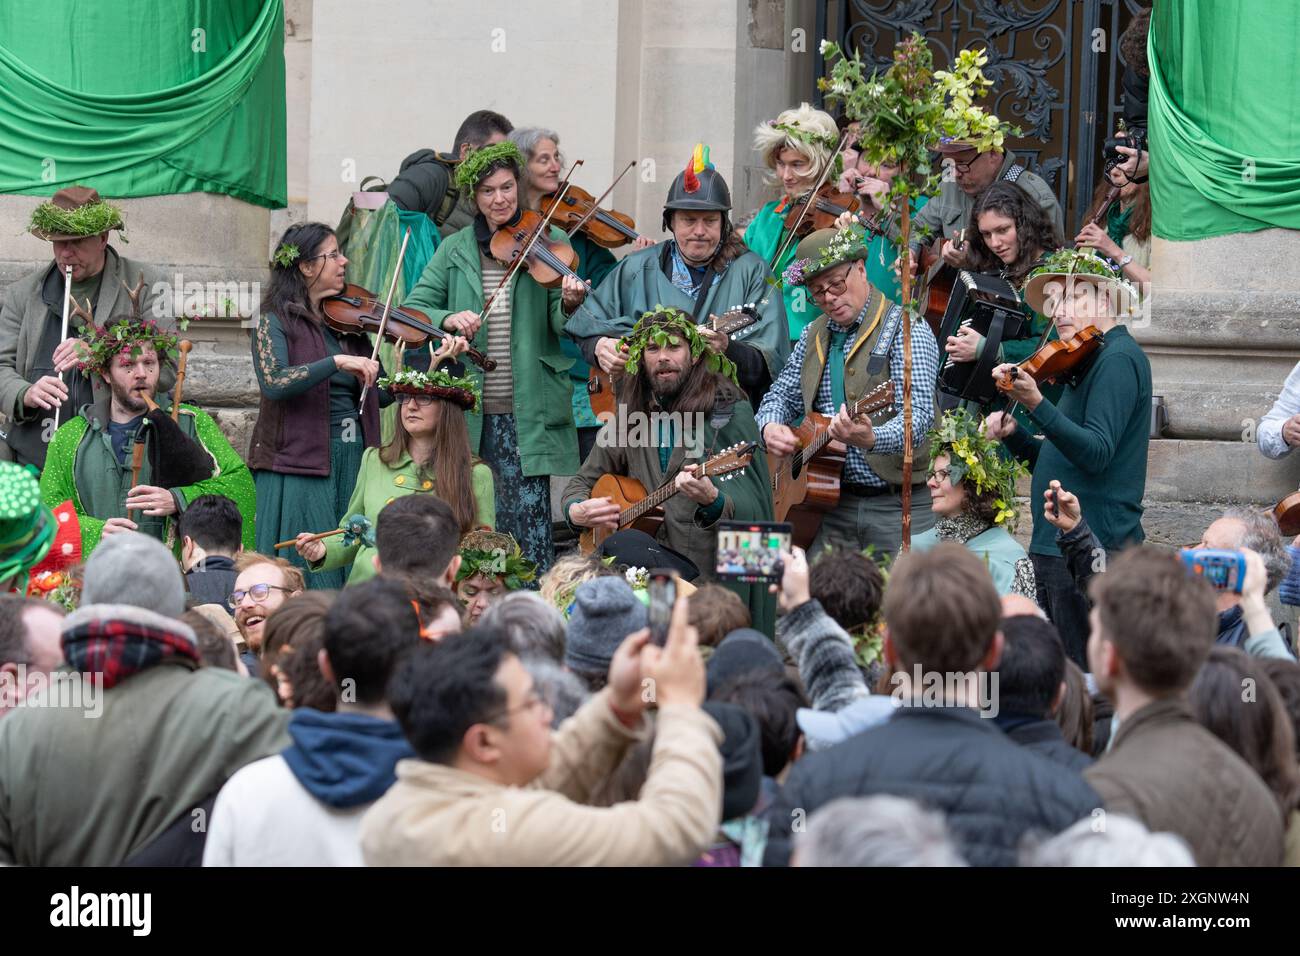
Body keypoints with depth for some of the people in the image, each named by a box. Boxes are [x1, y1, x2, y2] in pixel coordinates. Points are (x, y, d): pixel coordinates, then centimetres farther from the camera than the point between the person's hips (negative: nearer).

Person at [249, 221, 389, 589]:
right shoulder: (276, 323, -3)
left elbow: (384, 394, 12)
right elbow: (273, 383, -21)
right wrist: (337, 362, -27)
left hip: (354, 460, 5)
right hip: (300, 462, -5)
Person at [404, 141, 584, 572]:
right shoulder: (456, 250, 10)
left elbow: (562, 326, -2)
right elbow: (412, 309, 5)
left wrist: (569, 303, -25)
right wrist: (448, 318, -15)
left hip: (525, 411, -2)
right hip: (470, 410, 2)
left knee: (527, 517, -7)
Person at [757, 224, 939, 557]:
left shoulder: (906, 330, -8)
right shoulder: (815, 336, 15)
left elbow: (918, 414, -19)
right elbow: (782, 395, 24)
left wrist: (871, 439, -39)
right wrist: (770, 426, 0)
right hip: (834, 502, 5)